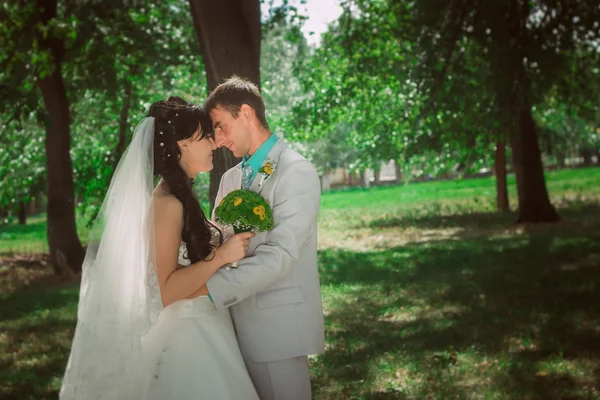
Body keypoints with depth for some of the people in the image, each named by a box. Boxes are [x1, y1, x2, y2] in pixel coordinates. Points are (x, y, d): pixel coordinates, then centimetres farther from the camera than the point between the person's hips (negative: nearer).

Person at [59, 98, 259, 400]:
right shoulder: (167, 203, -19)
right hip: (187, 338, -9)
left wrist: (227, 245, 16)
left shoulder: (179, 197, 9)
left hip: (201, 332, 9)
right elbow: (163, 291, -24)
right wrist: (222, 256, -22)